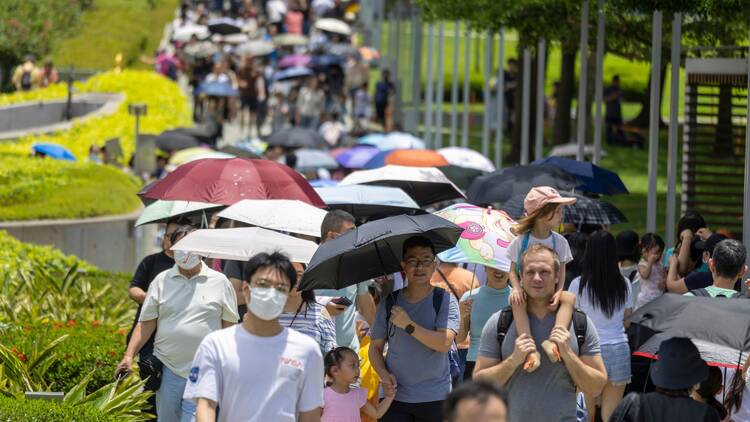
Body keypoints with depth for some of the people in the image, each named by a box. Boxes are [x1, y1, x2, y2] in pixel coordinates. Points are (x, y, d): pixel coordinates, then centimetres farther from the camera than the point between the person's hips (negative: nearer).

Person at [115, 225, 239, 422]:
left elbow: (230, 327, 7)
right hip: (168, 369, 2)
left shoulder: (220, 282, 4)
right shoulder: (162, 281, 7)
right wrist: (128, 356, -5)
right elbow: (146, 323, 5)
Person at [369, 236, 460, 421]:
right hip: (394, 397, 2)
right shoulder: (389, 303, 7)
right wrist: (383, 373, -8)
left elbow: (445, 343, -15)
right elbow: (375, 347, 10)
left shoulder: (445, 300, -2)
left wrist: (408, 326, -19)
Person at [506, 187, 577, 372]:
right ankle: (531, 350, -50)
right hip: (527, 294, -2)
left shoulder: (559, 241, 3)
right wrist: (516, 288, -21)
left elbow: (561, 272, 3)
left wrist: (558, 292, -18)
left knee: (569, 298, -31)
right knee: (516, 300, -37)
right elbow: (513, 270, 1)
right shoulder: (521, 240, -3)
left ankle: (554, 340, -50)